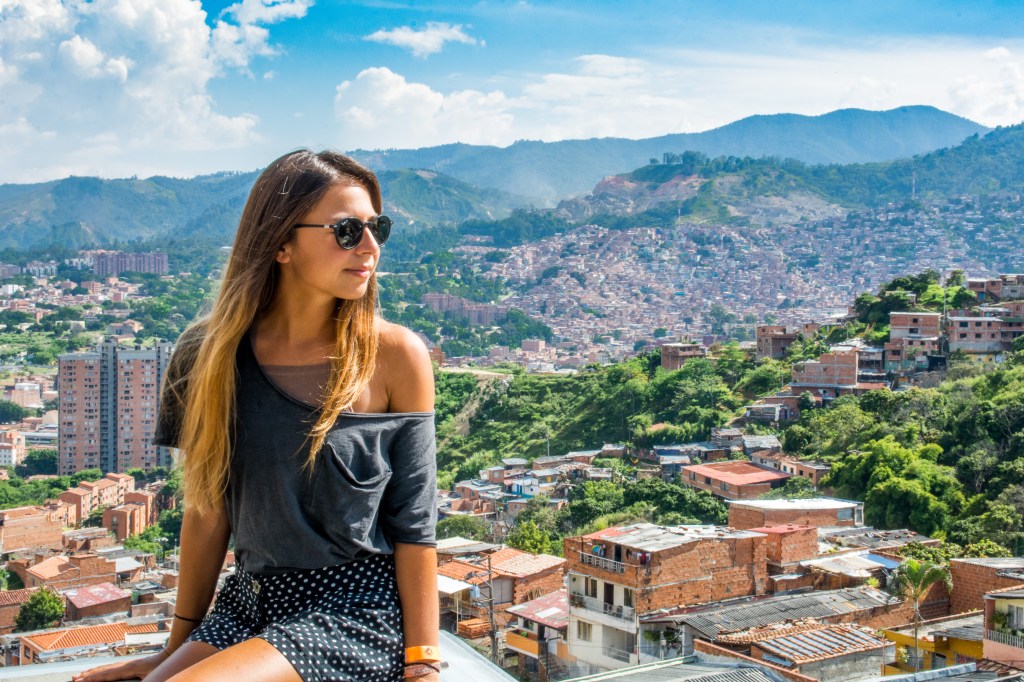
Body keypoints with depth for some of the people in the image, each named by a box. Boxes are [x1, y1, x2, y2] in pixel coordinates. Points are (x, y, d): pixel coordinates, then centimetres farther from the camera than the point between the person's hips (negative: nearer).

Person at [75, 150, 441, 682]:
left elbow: (413, 526, -6)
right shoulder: (216, 353, 0)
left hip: (356, 612, -4)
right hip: (250, 601, 4)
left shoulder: (393, 356, -8)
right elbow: (208, 511, 7)